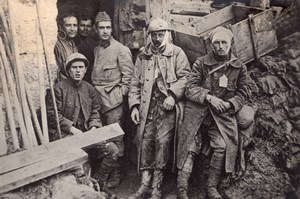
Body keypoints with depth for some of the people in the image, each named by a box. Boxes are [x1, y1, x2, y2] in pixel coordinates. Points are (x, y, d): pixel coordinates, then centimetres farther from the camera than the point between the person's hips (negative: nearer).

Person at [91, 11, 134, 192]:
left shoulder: (121, 50, -6)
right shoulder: (96, 49, 14)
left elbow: (128, 77, -8)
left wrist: (118, 95, -9)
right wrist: (95, 94, 11)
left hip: (113, 102, -6)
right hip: (98, 100, 6)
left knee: (115, 138, -1)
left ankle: (116, 175, 10)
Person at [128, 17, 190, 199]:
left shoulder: (177, 53, 5)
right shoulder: (143, 56, 16)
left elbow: (184, 76, -4)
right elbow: (135, 83, 15)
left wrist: (173, 95, -17)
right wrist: (134, 106, 5)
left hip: (168, 104, -3)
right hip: (148, 104, 4)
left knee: (162, 140, -10)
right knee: (145, 140, -1)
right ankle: (145, 184, 11)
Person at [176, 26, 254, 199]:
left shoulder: (240, 67, 11)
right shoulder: (200, 63, 7)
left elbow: (242, 93, 12)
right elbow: (190, 89, 1)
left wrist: (229, 103, -8)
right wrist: (209, 97, -15)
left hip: (223, 113, 1)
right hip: (197, 110, -1)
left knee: (223, 146, -19)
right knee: (190, 146, -12)